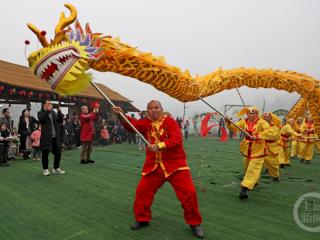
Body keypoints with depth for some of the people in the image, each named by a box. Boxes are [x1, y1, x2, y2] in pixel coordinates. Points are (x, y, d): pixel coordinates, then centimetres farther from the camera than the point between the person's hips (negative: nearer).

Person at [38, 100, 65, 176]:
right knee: (45, 154, 5)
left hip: (55, 137, 5)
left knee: (58, 153, 9)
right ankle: (45, 169, 20)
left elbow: (60, 121, 5)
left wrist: (59, 112, -9)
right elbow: (41, 119, -20)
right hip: (46, 137, -5)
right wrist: (47, 111, -25)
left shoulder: (54, 113, 15)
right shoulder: (41, 113, 1)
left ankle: (56, 168, 23)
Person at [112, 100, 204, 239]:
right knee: (142, 191, 7)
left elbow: (177, 139, -20)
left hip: (175, 165, -3)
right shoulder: (146, 123, 5)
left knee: (188, 193, -5)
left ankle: (195, 223, 17)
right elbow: (132, 124, -11)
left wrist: (159, 145, -30)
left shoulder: (170, 122, -7)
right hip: (154, 166, 4)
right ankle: (142, 219, 30)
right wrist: (121, 115, -27)